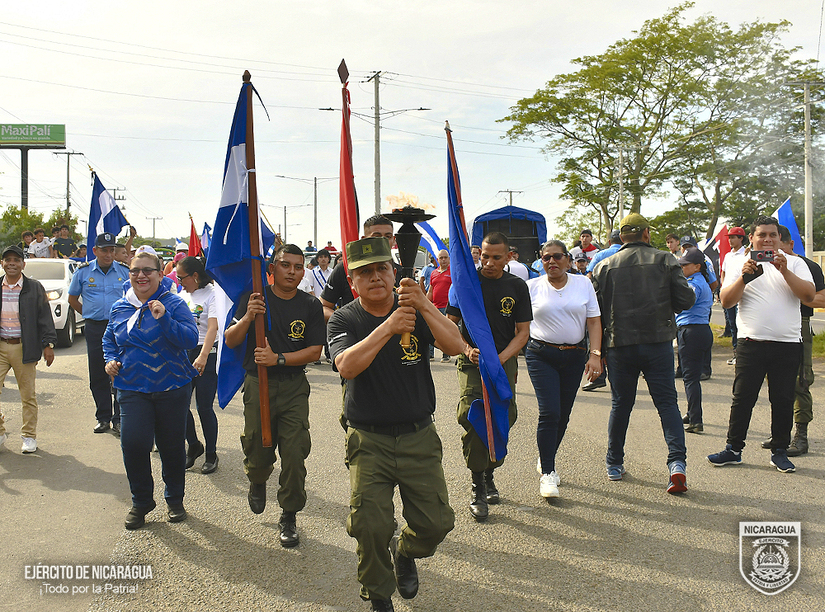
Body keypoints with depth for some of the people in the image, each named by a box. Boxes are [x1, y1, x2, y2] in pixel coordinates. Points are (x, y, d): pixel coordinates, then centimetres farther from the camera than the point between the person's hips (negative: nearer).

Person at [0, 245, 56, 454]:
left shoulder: (34, 288, 2)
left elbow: (45, 318, 2)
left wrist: (48, 344, -4)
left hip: (24, 348, -2)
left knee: (28, 395, 4)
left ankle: (29, 436, 15)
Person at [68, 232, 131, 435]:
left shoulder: (125, 271, 3)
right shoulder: (83, 272, 5)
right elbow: (72, 299, 16)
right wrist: (88, 314, 10)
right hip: (94, 329, 1)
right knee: (98, 375, 6)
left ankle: (118, 419, 3)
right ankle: (103, 418, 17)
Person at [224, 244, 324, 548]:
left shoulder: (310, 306, 0)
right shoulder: (253, 298, 1)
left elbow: (314, 351, -3)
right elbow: (230, 341, -1)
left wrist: (278, 358, -15)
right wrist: (247, 318, -20)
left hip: (294, 388, 0)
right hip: (257, 384, 0)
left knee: (294, 455, -4)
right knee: (257, 453, 6)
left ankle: (289, 517, 14)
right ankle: (258, 482, 43)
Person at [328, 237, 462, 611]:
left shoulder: (417, 312, 1)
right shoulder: (344, 320, -3)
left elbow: (455, 346, -16)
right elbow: (346, 366, -23)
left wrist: (424, 306, -29)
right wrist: (387, 328, -32)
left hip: (419, 437, 2)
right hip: (369, 442, -2)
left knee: (436, 522, 1)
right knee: (368, 526, -10)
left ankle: (405, 553, 36)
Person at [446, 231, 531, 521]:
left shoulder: (517, 287, 3)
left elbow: (523, 332, 3)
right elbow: (450, 323, 3)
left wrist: (500, 358, -13)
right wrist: (467, 350, -14)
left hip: (505, 361, 2)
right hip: (471, 362, -2)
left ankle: (489, 475, 27)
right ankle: (478, 488, -4)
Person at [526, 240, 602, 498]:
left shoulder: (583, 284, 5)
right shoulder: (532, 287, 1)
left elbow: (594, 322, 4)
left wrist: (595, 354, -7)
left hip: (574, 356, 3)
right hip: (541, 355, -2)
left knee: (563, 414, 8)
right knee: (549, 413, -12)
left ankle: (546, 459, 31)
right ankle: (547, 473, -4)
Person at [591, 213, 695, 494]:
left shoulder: (604, 266, 2)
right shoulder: (665, 261, 0)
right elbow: (686, 300, -3)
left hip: (620, 345, 1)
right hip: (658, 343, -1)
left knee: (621, 404, 13)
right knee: (667, 402, 5)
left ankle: (614, 464, 22)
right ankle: (677, 461, -9)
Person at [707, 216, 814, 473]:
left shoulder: (794, 263, 8)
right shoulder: (739, 263, 8)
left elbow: (809, 296, -6)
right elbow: (726, 301, -1)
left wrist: (784, 271, -15)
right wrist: (744, 276, -15)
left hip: (788, 344, 0)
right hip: (751, 343, 0)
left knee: (783, 401, 5)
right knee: (742, 399, 3)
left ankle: (779, 452, 17)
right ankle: (733, 449, 13)